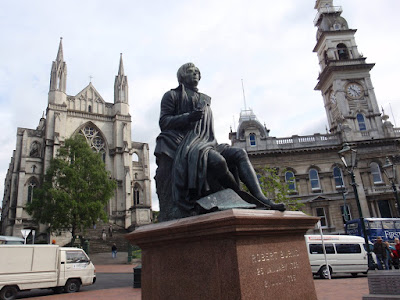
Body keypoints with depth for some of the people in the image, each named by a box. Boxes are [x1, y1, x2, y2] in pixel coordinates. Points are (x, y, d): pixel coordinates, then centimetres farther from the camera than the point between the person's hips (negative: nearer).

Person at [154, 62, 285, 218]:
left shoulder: (205, 100, 30)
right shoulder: (172, 95, 14)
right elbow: (163, 122, 0)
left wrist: (216, 146, 14)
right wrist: (188, 117, -15)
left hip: (206, 144, 6)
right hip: (185, 145, -6)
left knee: (240, 153, -18)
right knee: (218, 161, -36)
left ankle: (260, 198, -30)